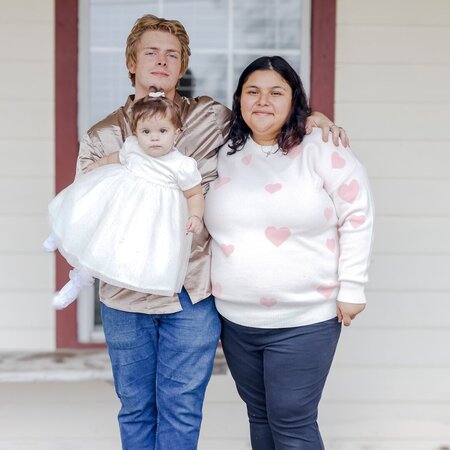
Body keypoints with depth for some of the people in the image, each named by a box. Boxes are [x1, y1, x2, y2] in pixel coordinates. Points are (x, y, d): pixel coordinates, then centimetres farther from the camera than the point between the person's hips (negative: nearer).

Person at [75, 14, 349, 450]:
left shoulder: (212, 119, 4)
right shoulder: (101, 137, 5)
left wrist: (308, 118, 0)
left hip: (193, 293, -1)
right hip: (126, 296, 1)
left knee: (181, 409, 4)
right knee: (135, 407, 12)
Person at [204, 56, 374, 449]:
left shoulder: (321, 150, -8)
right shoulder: (225, 155, 7)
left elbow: (357, 216, -7)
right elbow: (207, 223, 16)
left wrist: (352, 288, -10)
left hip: (305, 320, -5)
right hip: (236, 319, 5)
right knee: (259, 417, 16)